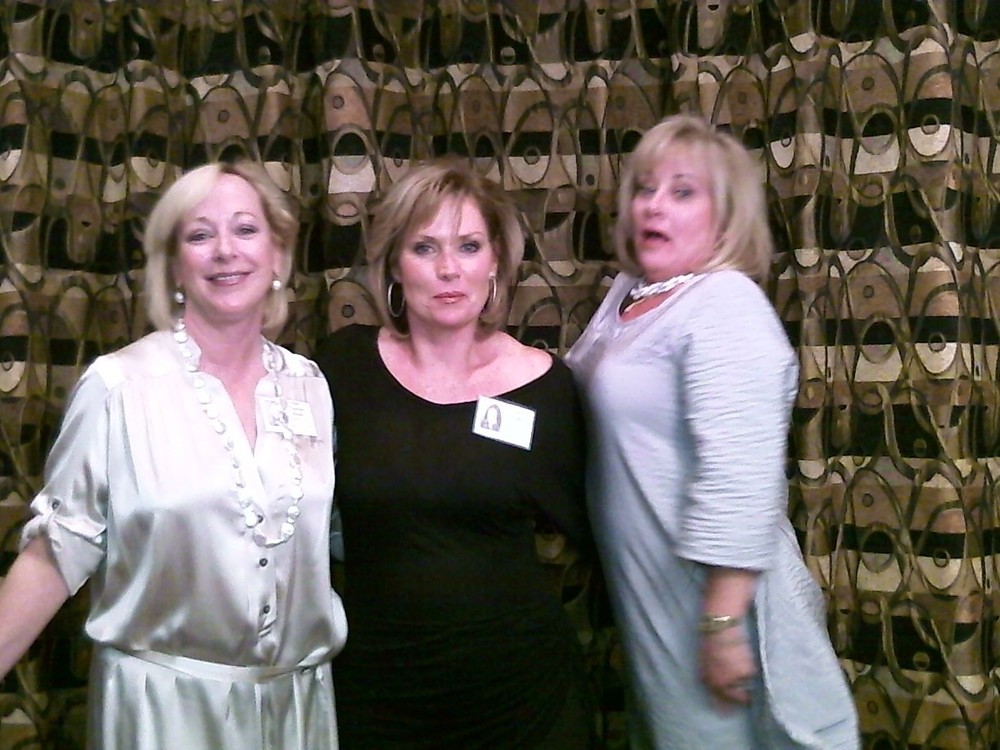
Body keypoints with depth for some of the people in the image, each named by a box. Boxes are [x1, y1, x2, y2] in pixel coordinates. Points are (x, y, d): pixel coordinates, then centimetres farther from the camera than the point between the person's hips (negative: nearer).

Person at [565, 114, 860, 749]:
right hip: (649, 591, 9)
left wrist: (722, 625, -28)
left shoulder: (725, 305, -21)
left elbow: (740, 476, -28)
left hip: (709, 587, -8)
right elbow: (575, 390, 22)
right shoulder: (627, 292, 7)